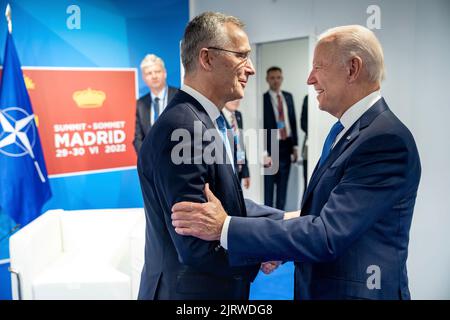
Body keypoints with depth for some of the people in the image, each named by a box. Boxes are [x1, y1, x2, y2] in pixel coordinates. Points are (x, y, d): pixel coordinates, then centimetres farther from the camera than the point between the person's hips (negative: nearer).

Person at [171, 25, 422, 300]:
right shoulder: (345, 130, 6)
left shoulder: (388, 139, -23)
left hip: (357, 291, -7)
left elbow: (328, 235, -28)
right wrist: (281, 247, -3)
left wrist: (225, 227, -26)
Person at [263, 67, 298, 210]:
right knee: (268, 186, 3)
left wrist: (294, 145, 7)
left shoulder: (288, 96, 10)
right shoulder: (263, 98, -8)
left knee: (283, 185, 13)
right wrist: (265, 152, -14)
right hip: (271, 146, -5)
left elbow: (293, 122, 12)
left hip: (286, 146, 5)